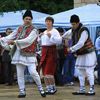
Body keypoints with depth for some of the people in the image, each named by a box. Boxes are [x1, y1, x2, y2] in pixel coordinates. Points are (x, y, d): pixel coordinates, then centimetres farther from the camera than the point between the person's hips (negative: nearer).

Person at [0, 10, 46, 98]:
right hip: (19, 53, 5)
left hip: (29, 54, -5)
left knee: (33, 72, -13)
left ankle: (41, 89, 5)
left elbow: (28, 40, -21)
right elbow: (11, 36, 16)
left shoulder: (33, 30, -7)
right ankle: (22, 92, 11)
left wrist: (15, 42, -24)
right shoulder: (19, 29, 12)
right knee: (20, 74, 4)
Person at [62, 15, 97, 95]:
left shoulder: (84, 31, -21)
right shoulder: (73, 30, 5)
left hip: (88, 53, -9)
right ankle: (82, 90, 15)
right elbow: (68, 33, 30)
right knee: (81, 73, 9)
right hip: (80, 54, 9)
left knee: (89, 71, -10)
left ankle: (92, 90, -7)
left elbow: (80, 44, -28)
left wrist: (71, 49, -22)